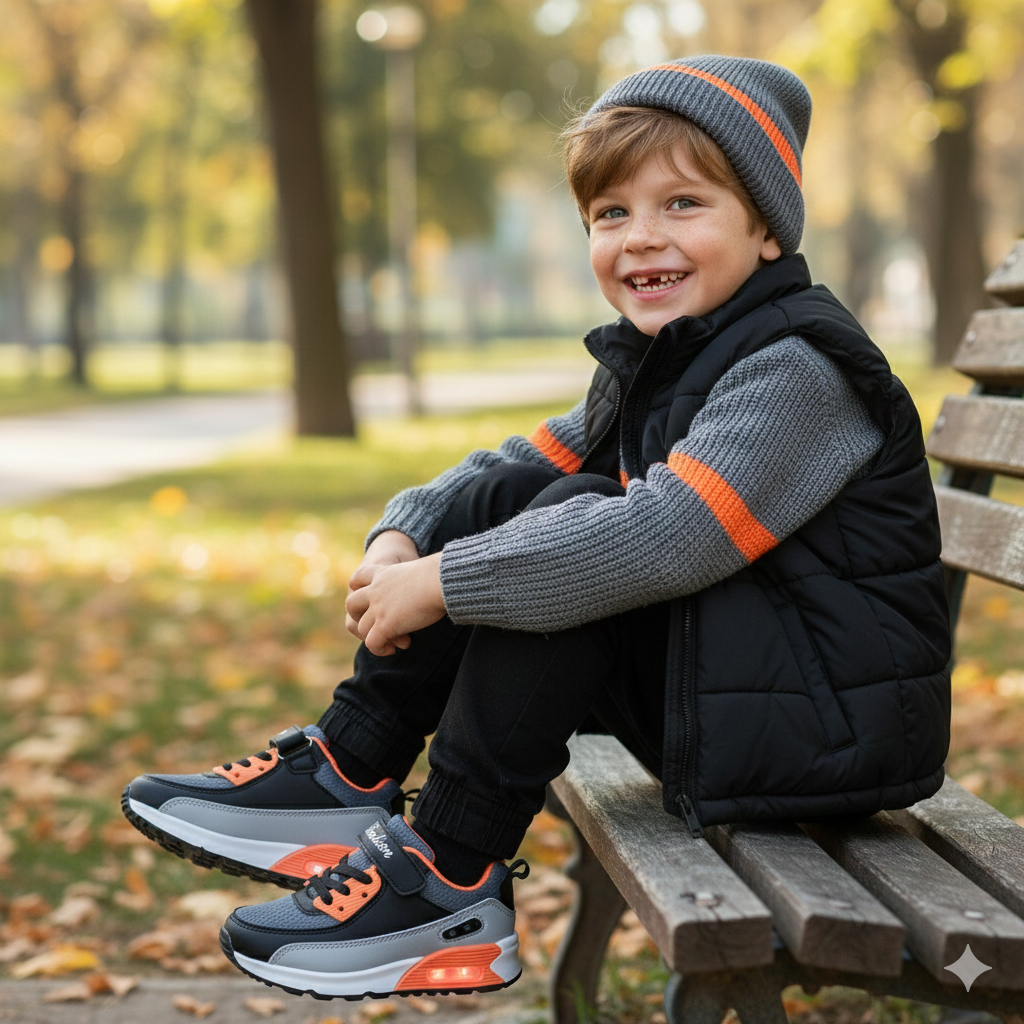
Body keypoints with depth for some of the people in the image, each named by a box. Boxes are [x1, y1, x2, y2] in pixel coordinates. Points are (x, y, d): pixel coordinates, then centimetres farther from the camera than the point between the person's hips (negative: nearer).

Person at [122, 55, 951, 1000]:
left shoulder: (795, 368, -19)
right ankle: (348, 775, 0)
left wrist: (444, 582, -27)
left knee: (572, 523, -24)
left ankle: (452, 886, -17)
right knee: (498, 504, 0)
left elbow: (664, 537, -32)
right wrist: (402, 538, -9)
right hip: (717, 700, 9)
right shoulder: (650, 364, 12)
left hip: (833, 726, -9)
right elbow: (518, 467, 11)